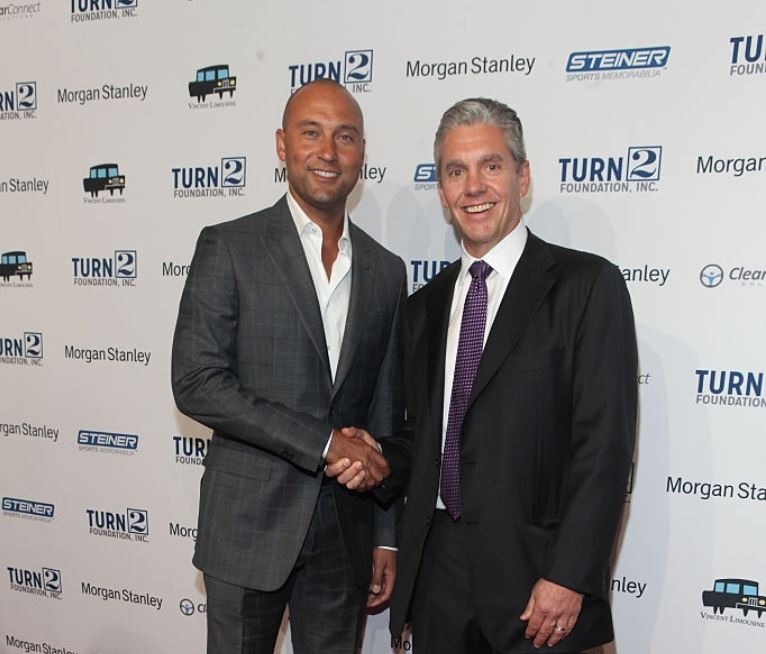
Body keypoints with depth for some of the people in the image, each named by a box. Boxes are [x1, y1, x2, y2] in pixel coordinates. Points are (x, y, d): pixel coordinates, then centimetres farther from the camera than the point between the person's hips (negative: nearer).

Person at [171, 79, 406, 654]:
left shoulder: (386, 270, 7)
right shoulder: (229, 247, -6)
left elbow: (387, 413, 9)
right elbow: (196, 384, -13)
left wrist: (388, 536, 8)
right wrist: (324, 443, -17)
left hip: (346, 533, 4)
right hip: (249, 523, -3)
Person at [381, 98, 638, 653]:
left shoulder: (587, 285, -7)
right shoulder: (424, 306, 11)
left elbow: (604, 445, -12)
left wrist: (568, 578, -15)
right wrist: (382, 462, -2)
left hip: (534, 571, -4)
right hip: (437, 571, 5)